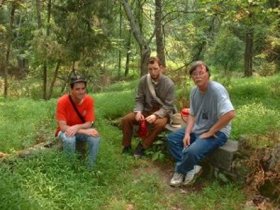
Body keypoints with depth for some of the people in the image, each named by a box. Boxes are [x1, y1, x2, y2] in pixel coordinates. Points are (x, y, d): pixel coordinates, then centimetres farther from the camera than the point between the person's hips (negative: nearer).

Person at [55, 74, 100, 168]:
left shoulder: (89, 100, -17)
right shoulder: (62, 102, -25)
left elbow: (89, 124, -16)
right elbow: (63, 127, -29)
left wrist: (77, 127, -38)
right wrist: (85, 131, -35)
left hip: (81, 130, 2)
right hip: (66, 131, -2)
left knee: (95, 137, -28)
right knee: (69, 139, -37)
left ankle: (91, 167, -9)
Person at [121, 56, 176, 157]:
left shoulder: (169, 84, -16)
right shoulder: (143, 80, -7)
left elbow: (168, 106, -16)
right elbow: (139, 99, -1)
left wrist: (156, 115, -33)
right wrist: (138, 111, -22)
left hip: (162, 112, -3)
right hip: (146, 110, 3)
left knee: (159, 123, -37)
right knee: (126, 119, -16)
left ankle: (142, 146, -15)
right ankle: (127, 147, 2)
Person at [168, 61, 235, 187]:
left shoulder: (217, 89, -22)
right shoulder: (194, 91, 2)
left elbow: (230, 114, -32)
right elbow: (192, 115, 7)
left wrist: (209, 133, -24)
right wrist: (187, 133, -11)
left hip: (217, 132, -8)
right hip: (198, 128, 9)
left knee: (192, 151, -30)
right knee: (172, 138, 4)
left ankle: (180, 171, 2)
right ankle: (190, 168, -4)